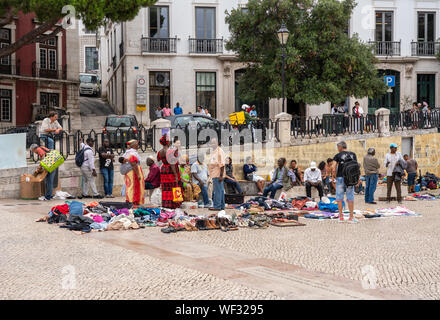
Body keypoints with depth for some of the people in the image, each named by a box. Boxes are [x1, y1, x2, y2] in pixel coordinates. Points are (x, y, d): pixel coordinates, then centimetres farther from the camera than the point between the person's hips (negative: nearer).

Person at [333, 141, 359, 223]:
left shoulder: (338, 155, -2)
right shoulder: (353, 154, 7)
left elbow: (334, 166, -11)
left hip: (340, 177, -2)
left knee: (339, 198, 7)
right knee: (350, 198, 6)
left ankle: (341, 217, 7)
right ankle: (351, 217, 5)